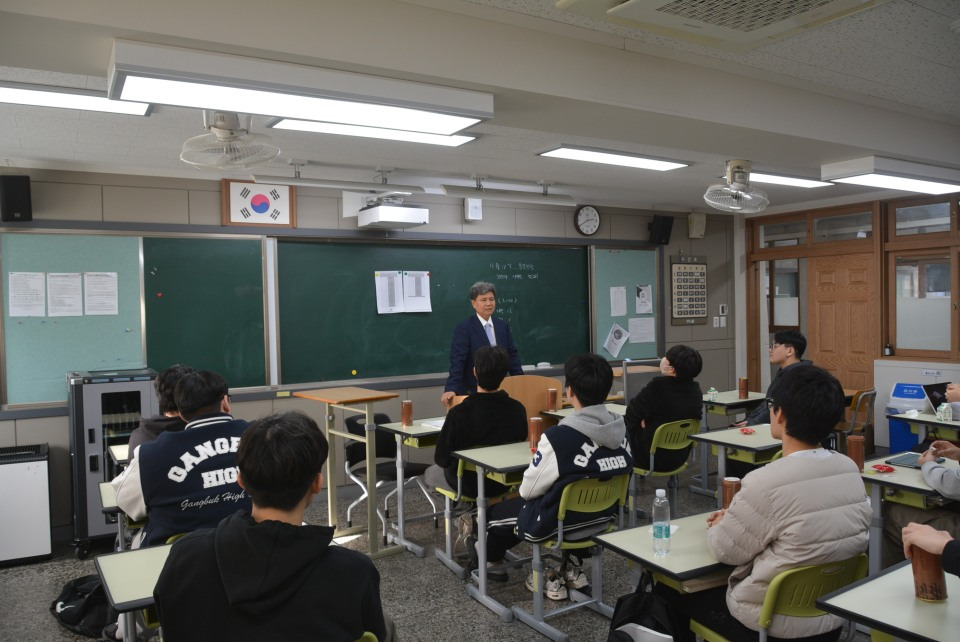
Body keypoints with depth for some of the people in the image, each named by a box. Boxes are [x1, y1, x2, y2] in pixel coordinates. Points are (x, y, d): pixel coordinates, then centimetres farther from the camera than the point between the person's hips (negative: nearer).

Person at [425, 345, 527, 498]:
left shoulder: (458, 413, -30)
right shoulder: (517, 409, -19)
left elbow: (441, 460, -19)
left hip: (468, 485, -4)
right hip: (504, 482, 4)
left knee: (430, 472, 28)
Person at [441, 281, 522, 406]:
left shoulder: (503, 326, 10)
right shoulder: (464, 328, -7)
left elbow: (512, 356, 11)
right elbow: (457, 360, -15)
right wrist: (451, 388, -26)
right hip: (473, 392, -4)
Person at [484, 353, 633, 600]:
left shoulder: (560, 436, -29)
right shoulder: (621, 429, -9)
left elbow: (528, 490, -15)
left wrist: (523, 491, 8)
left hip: (558, 524, -6)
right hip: (604, 517, 6)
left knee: (496, 512, 18)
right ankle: (569, 569, 27)